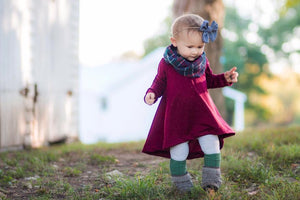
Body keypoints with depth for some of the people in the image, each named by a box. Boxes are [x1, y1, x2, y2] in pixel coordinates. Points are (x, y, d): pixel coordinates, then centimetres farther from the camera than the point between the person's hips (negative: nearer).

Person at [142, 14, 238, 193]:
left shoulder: (202, 61, 3)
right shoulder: (166, 64, -7)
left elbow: (210, 80, 17)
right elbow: (160, 83, 4)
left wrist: (225, 79, 1)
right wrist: (152, 94, -16)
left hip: (201, 112, 3)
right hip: (176, 114, -3)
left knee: (211, 144, -3)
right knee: (179, 150, 0)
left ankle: (212, 179, 13)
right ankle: (181, 181, 20)